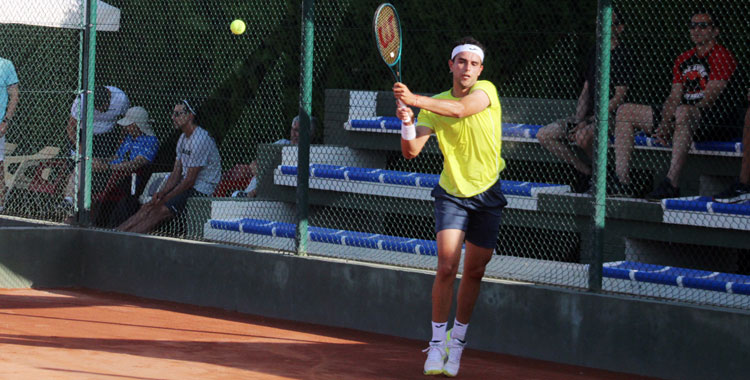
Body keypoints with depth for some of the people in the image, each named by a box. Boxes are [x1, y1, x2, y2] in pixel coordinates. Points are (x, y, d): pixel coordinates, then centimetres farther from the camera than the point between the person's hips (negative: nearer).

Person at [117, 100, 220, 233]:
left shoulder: (200, 140, -19)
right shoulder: (183, 138, 14)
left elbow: (190, 180, -20)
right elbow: (176, 173, 13)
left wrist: (165, 199, -16)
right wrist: (162, 193, -5)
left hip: (200, 191, -9)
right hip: (185, 186, 9)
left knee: (159, 211, -21)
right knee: (147, 208, -6)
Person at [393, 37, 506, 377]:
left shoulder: (486, 91, -9)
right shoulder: (434, 105, -3)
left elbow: (459, 109, -31)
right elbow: (411, 151, -9)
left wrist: (414, 100, -42)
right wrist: (407, 122, -29)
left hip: (487, 194, 0)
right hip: (452, 193, 0)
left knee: (473, 272, 7)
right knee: (446, 267, -14)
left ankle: (457, 340, 24)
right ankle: (437, 341, -1)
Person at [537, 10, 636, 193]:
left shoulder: (623, 56, -8)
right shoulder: (594, 54, 16)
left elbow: (619, 98, -14)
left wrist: (587, 123, -18)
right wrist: (578, 120, -2)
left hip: (612, 116, -8)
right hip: (590, 115, 8)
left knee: (583, 136, -38)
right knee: (544, 135, -4)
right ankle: (586, 171, 1)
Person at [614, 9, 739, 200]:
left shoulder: (722, 56, -5)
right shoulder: (683, 59, 20)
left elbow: (709, 99, -15)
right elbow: (674, 98, 14)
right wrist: (664, 123, -7)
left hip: (712, 121, -9)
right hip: (683, 119, 9)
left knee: (683, 112, -43)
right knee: (625, 111, 4)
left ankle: (672, 183, -46)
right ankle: (622, 182, -9)